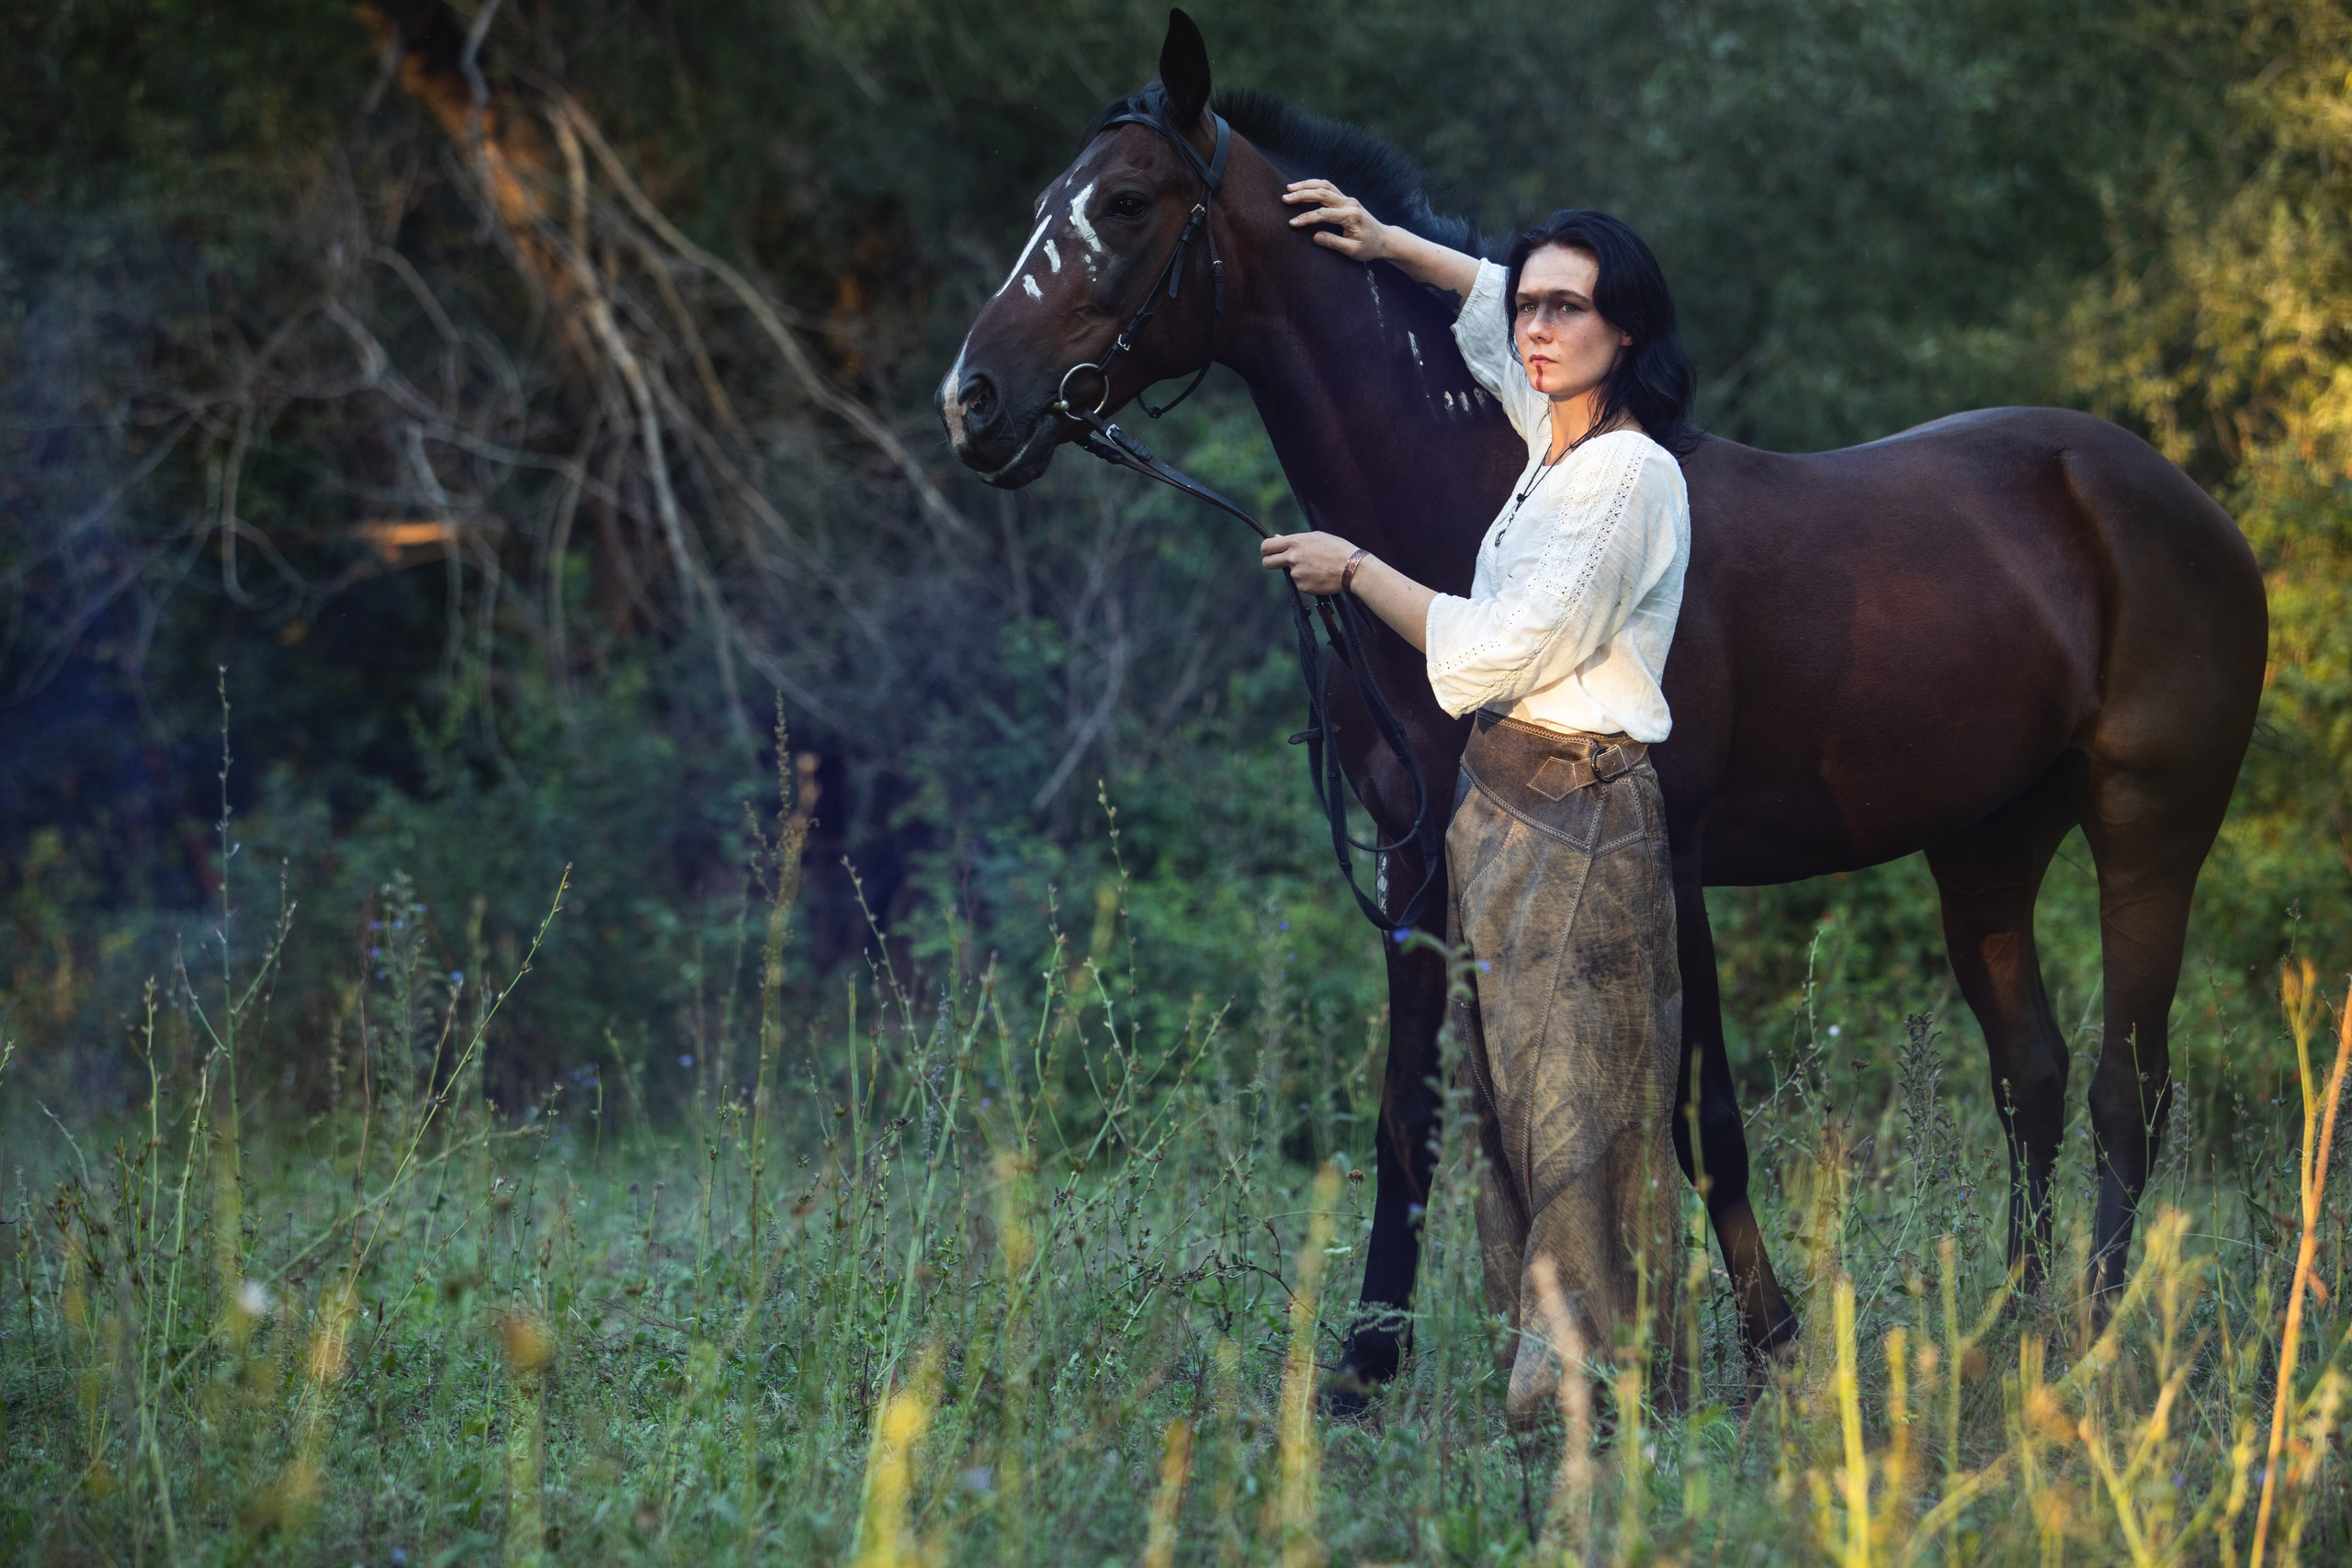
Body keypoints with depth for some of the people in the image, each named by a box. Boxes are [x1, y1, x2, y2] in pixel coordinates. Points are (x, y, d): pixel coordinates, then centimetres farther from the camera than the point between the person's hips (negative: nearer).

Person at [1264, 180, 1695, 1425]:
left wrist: (1357, 572, -8)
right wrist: (1389, 246, 27)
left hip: (1575, 823, -10)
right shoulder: (1559, 439, 12)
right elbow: (1491, 312, 34)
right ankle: (1541, 1379, 15)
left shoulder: (1624, 476, -15)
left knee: (1582, 1117, -8)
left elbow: (1500, 651, -18)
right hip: (1503, 809, 10)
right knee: (1512, 1104, 10)